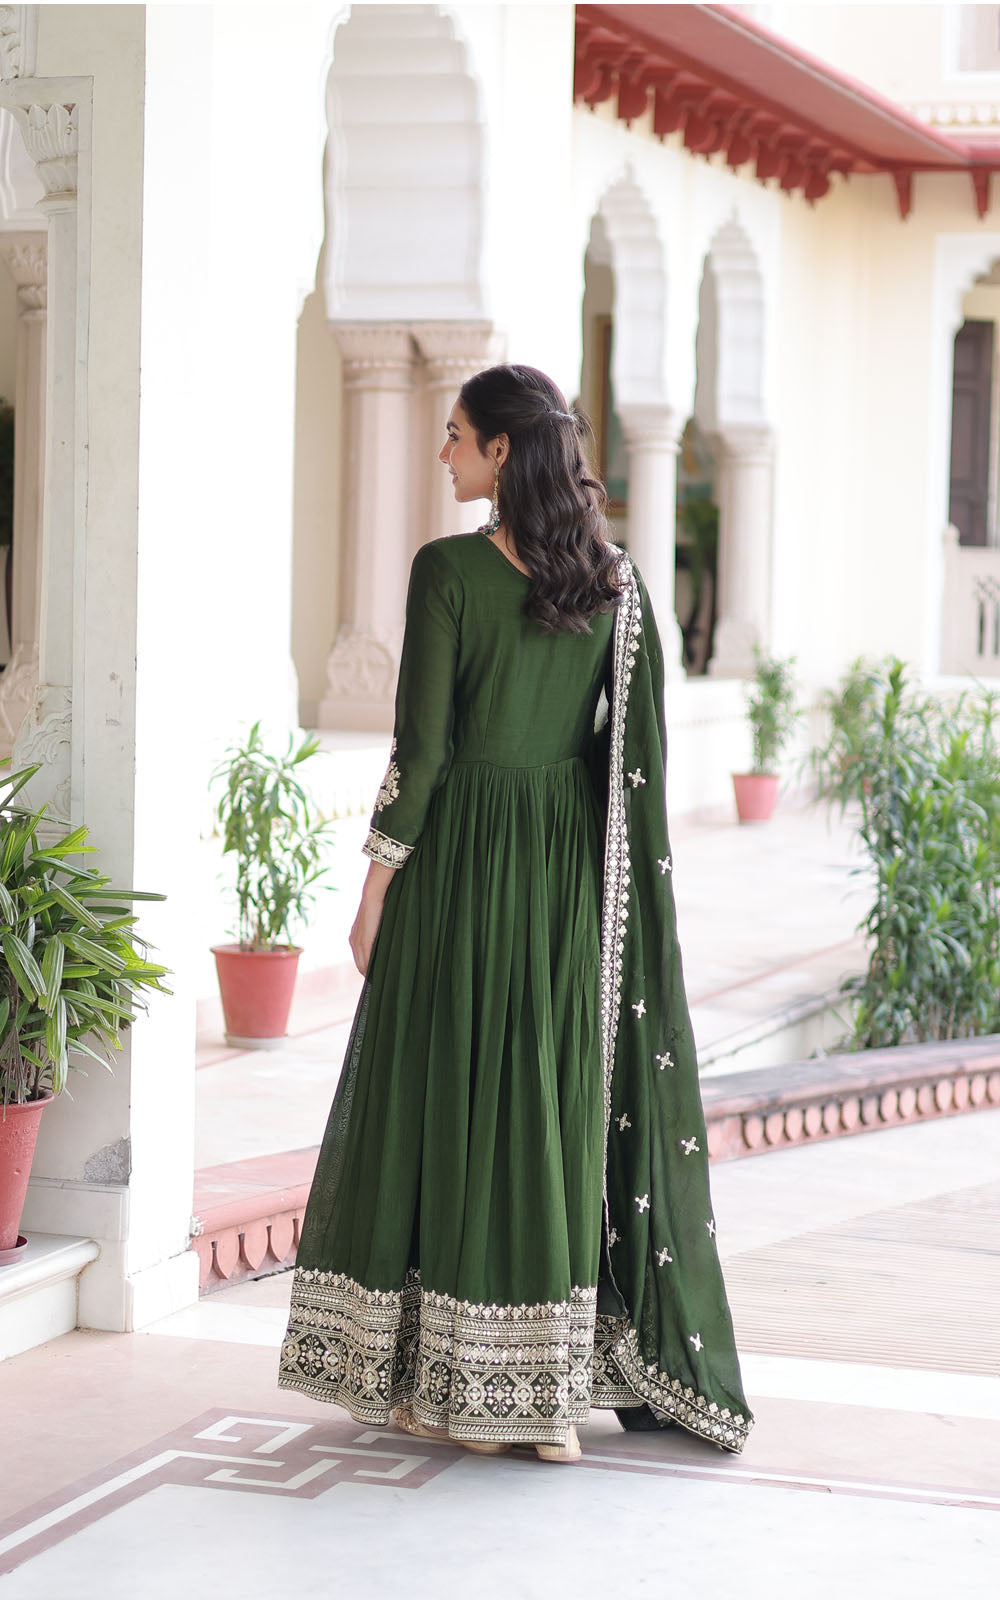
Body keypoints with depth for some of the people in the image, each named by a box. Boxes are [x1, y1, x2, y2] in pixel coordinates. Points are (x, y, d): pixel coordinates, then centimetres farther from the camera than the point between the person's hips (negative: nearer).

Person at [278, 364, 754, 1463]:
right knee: (558, 1103, 9)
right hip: (572, 873, 5)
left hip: (463, 855, -5)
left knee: (453, 1096, 4)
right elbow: (636, 752, 4)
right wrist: (608, 891, 11)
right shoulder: (615, 578, 4)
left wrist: (376, 889, -5)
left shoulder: (449, 570, -11)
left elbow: (422, 744, -12)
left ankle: (464, 1391, 7)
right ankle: (556, 1395, 11)